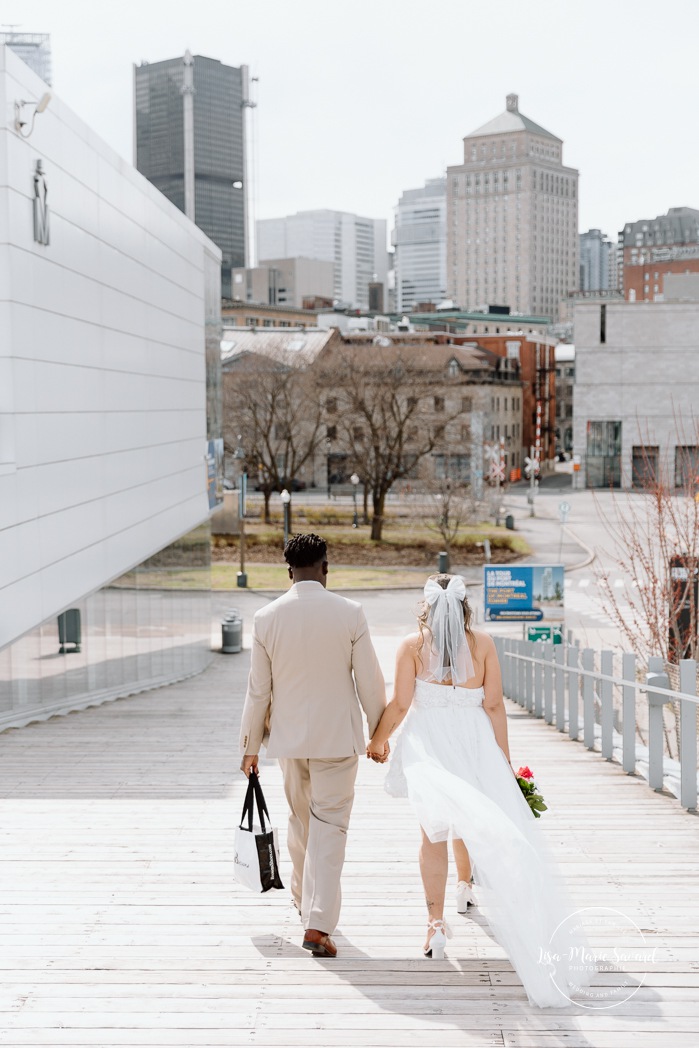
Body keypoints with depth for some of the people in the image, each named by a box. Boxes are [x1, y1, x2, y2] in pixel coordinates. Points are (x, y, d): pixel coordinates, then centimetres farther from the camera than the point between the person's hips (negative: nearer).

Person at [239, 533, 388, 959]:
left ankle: (304, 900, 39)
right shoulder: (350, 613, -11)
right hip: (338, 738, -3)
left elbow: (259, 689, 0)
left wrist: (251, 745, 11)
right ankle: (319, 923, -6)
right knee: (329, 828, 1)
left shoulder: (267, 618, -5)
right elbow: (370, 681, -6)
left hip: (289, 737, 3)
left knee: (301, 821, 21)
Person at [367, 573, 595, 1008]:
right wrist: (505, 761, 5)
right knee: (472, 823, 22)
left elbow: (400, 704, -7)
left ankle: (437, 922, -1)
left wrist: (378, 740, 10)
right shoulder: (483, 643, 0)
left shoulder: (412, 645, -3)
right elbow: (494, 706, -1)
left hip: (428, 743, -1)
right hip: (475, 743, 1)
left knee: (434, 831, 5)